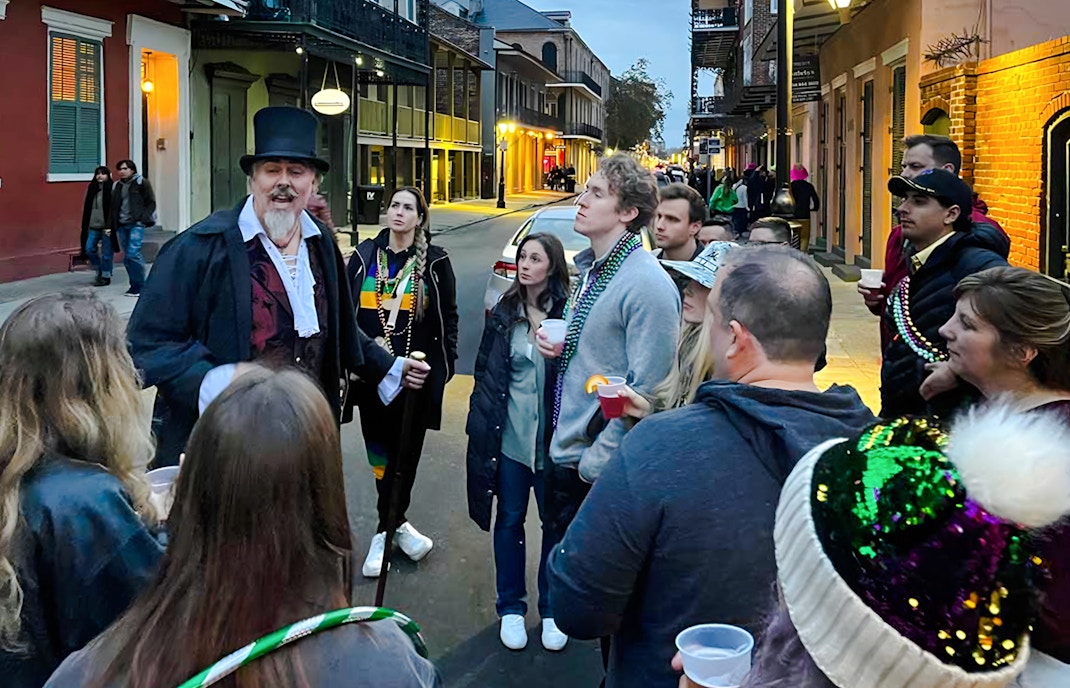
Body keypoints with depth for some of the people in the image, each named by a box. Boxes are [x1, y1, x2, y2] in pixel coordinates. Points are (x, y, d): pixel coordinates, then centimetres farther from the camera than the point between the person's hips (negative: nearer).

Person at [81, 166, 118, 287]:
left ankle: (106, 276, 12)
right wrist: (85, 226, 11)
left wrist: (110, 226, -16)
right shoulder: (92, 188, 10)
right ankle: (99, 270, 23)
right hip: (93, 226, 6)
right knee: (89, 249, 4)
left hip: (106, 226, -6)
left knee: (106, 253, 1)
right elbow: (87, 207, 14)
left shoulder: (111, 189, -8)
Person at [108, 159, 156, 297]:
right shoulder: (117, 186, 17)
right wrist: (110, 225, 11)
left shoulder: (142, 183, 1)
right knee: (127, 256, 6)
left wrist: (143, 219, -12)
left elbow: (151, 203, -2)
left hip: (136, 224, -6)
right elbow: (113, 207, 20)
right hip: (121, 225, 6)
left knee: (133, 254, -16)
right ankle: (135, 285, 14)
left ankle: (139, 285, -7)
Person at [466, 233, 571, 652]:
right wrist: (482, 425, 6)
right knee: (509, 519, 12)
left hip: (552, 439, -2)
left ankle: (551, 610, 25)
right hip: (509, 435, 3)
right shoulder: (504, 313, 4)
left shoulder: (567, 313, -7)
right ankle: (511, 608, 27)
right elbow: (484, 371, 9)